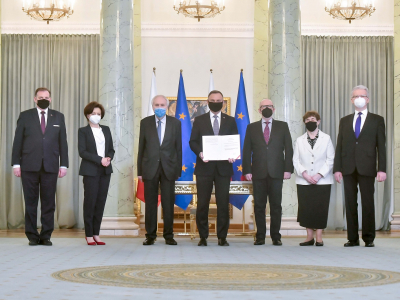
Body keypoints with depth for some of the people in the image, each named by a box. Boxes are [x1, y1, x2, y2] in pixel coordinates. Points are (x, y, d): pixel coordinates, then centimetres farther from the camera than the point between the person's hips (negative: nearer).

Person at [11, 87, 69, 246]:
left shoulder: (58, 117, 12)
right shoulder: (25, 116, 7)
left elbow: (63, 142, 10)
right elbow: (17, 141, 5)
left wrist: (64, 164, 3)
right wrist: (16, 163, -2)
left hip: (50, 166, 1)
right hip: (29, 166, -1)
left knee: (49, 202, 1)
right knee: (30, 202, 2)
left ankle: (46, 236, 9)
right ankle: (32, 236, 9)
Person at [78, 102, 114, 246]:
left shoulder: (106, 130, 15)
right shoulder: (83, 131, 1)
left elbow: (111, 149, 16)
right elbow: (82, 151, -8)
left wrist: (109, 158, -6)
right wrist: (100, 159, -16)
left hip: (105, 170, 5)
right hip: (90, 171, -4)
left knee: (101, 202, 2)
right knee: (90, 202, -5)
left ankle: (96, 234, 8)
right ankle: (89, 235, 1)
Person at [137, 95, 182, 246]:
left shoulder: (175, 123, 7)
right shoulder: (145, 123, 7)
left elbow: (179, 147, 7)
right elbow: (141, 147, 6)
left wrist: (178, 170, 1)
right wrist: (140, 170, 2)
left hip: (168, 168, 0)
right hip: (150, 168, 0)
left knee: (168, 203, 1)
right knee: (150, 203, 2)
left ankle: (169, 236, 9)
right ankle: (150, 236, 10)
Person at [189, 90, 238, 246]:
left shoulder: (230, 121, 13)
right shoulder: (199, 120, 10)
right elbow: (192, 141, 6)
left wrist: (233, 155, -10)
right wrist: (199, 153, -14)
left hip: (223, 167, 1)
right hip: (204, 167, 0)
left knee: (223, 203, -1)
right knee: (202, 203, 0)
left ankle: (222, 237, 6)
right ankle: (203, 236, 7)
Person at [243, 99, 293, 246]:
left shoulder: (282, 126, 11)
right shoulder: (252, 128, 12)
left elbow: (288, 149, 7)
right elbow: (247, 150, 8)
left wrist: (288, 169, -3)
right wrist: (247, 170, -1)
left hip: (276, 172, 0)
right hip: (258, 173, 1)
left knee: (276, 205, 0)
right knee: (259, 205, 2)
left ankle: (276, 236, 6)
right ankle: (260, 236, 7)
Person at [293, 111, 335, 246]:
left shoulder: (326, 139, 5)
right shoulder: (299, 140, 11)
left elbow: (330, 159, 0)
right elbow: (296, 160, 7)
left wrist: (319, 175, -11)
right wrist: (304, 174, -10)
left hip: (322, 181, -2)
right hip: (304, 181, 2)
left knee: (321, 208, -3)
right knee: (305, 208, 0)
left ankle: (319, 237, 4)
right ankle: (309, 237, 9)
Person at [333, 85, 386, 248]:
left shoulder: (377, 120, 8)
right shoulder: (344, 121, 15)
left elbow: (381, 146, 3)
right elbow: (339, 146, 10)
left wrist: (382, 169, -6)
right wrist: (337, 168, 2)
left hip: (367, 167, -2)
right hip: (348, 168, 2)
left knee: (368, 203, -1)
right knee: (350, 204, 2)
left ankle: (369, 238, 6)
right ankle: (353, 238, 7)